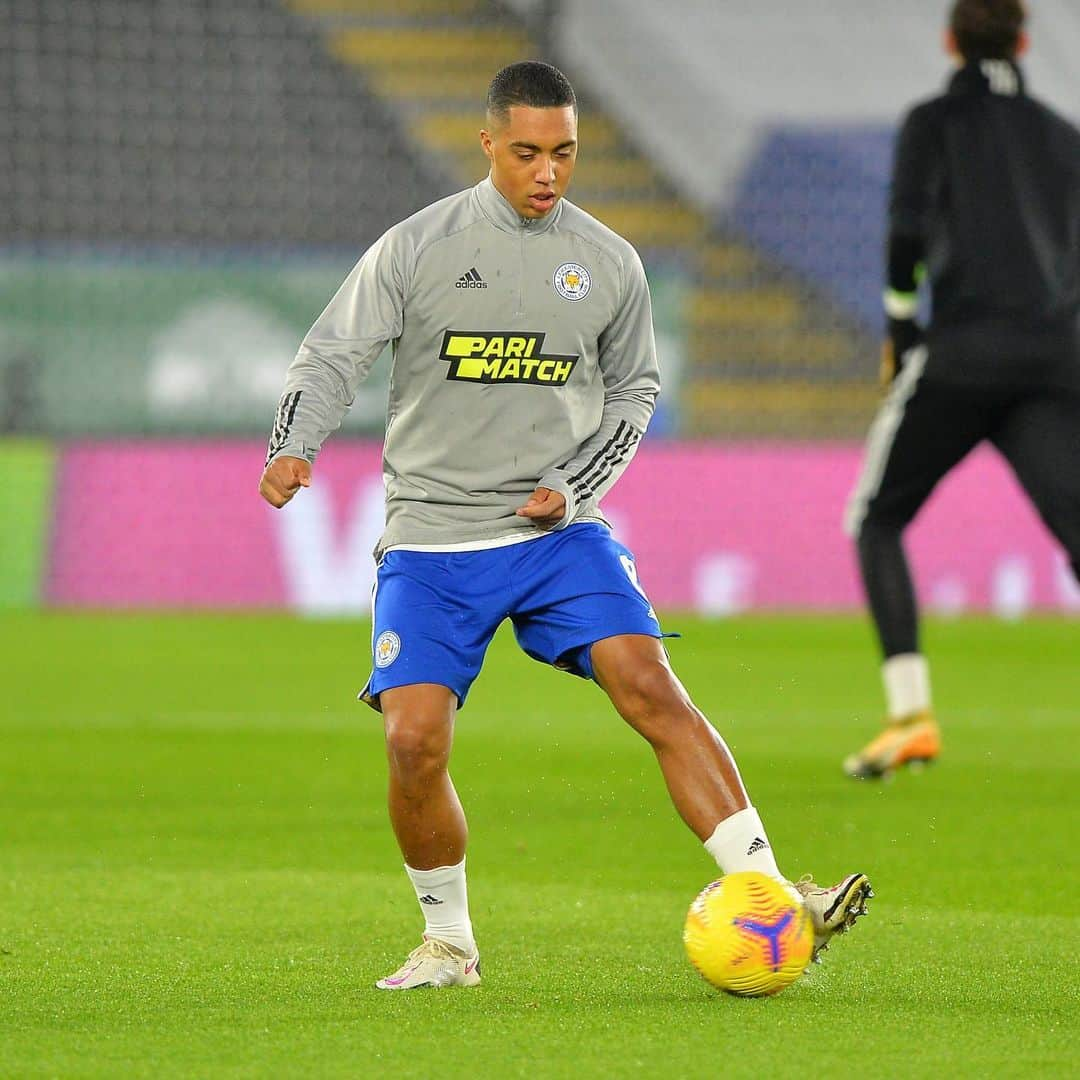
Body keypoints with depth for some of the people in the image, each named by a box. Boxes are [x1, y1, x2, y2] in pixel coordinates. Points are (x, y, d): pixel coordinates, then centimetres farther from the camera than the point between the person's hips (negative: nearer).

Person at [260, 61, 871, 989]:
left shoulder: (610, 264, 4)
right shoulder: (417, 248, -3)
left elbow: (633, 391, 17)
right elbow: (332, 358, -2)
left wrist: (574, 487, 1)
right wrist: (292, 448, -21)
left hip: (559, 531, 1)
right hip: (431, 541, -1)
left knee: (652, 692, -17)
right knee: (414, 742, -14)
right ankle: (448, 944, 10)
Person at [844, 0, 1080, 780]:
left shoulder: (936, 122, 7)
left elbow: (908, 232, -7)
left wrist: (901, 333, 4)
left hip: (961, 356, -3)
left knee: (876, 520, 11)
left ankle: (910, 714, -2)